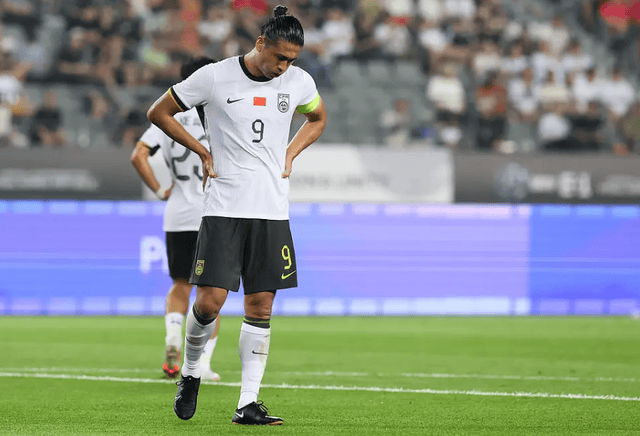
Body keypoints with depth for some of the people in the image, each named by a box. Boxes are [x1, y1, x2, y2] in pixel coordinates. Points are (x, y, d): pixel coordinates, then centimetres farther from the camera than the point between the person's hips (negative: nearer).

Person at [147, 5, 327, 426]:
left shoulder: (299, 82, 3)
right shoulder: (214, 78, -7)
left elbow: (318, 119, 25)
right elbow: (159, 112, 4)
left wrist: (289, 154, 9)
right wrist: (204, 153, 0)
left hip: (273, 212, 3)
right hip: (223, 210, -3)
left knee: (261, 306, 0)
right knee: (210, 301, -10)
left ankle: (248, 403, 5)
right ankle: (191, 372, 18)